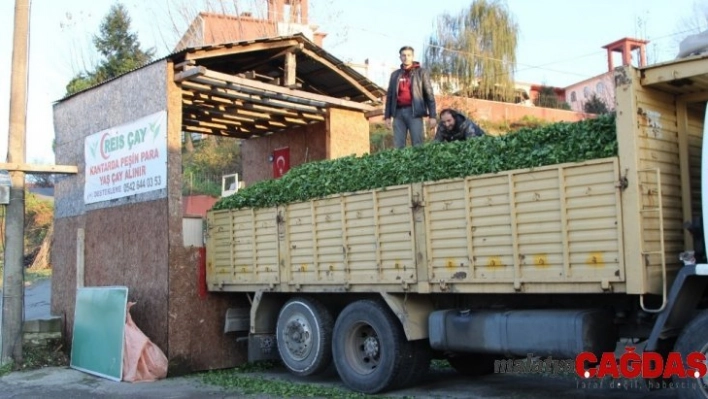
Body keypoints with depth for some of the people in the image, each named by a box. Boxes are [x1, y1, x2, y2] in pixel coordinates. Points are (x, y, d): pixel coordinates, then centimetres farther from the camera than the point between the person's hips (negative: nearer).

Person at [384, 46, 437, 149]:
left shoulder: (422, 72, 7)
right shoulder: (395, 74, 17)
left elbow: (429, 95, 3)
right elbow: (389, 96, 18)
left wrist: (432, 116, -5)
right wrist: (387, 116, 10)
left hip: (414, 112, -3)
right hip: (398, 112, 3)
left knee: (417, 145, -6)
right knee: (398, 146, -1)